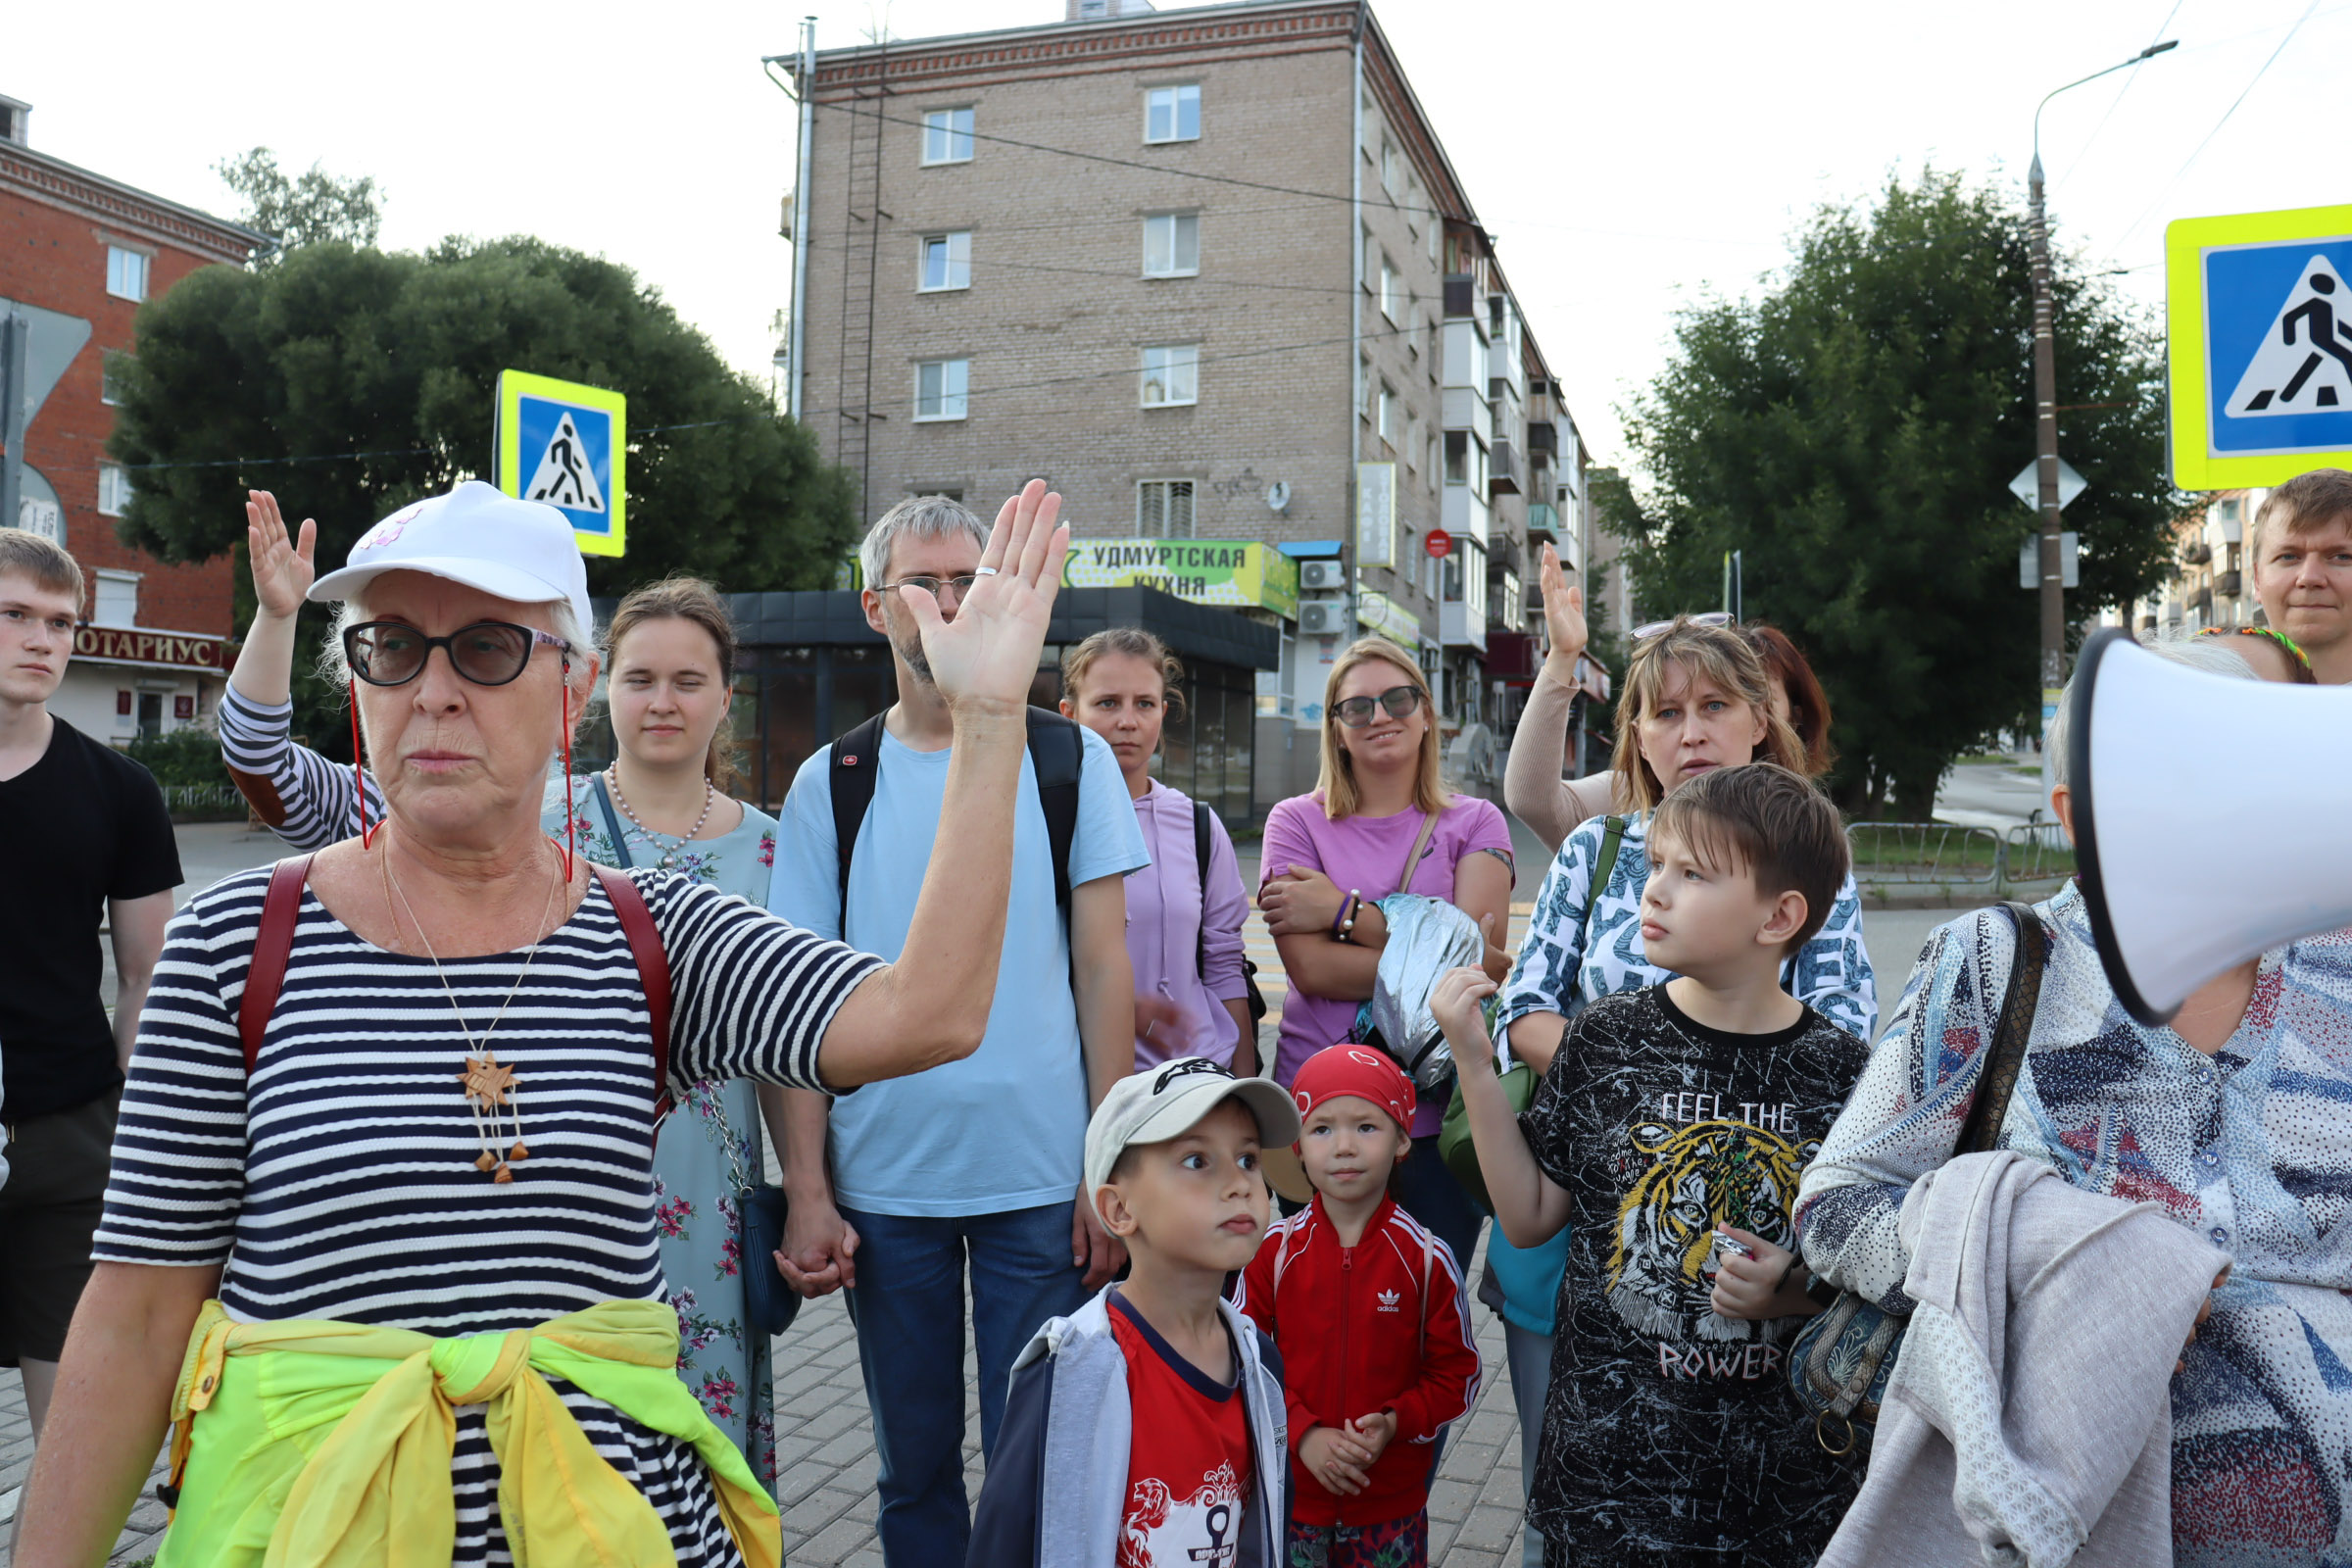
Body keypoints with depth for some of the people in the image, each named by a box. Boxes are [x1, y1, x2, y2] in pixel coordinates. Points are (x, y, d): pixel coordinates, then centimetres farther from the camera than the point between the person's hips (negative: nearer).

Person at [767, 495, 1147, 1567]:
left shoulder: (1072, 759, 1)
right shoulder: (829, 783, 3)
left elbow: (1103, 968, 0)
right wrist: (806, 1189, -4)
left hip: (1043, 1183, -1)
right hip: (881, 1188, 1)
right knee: (914, 1462, 15)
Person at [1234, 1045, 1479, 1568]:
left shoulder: (1427, 1259, -8)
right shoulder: (1273, 1251, -6)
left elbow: (1456, 1373, 0)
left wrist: (1396, 1422, -15)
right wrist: (1303, 1432, -13)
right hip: (1289, 1493, 1)